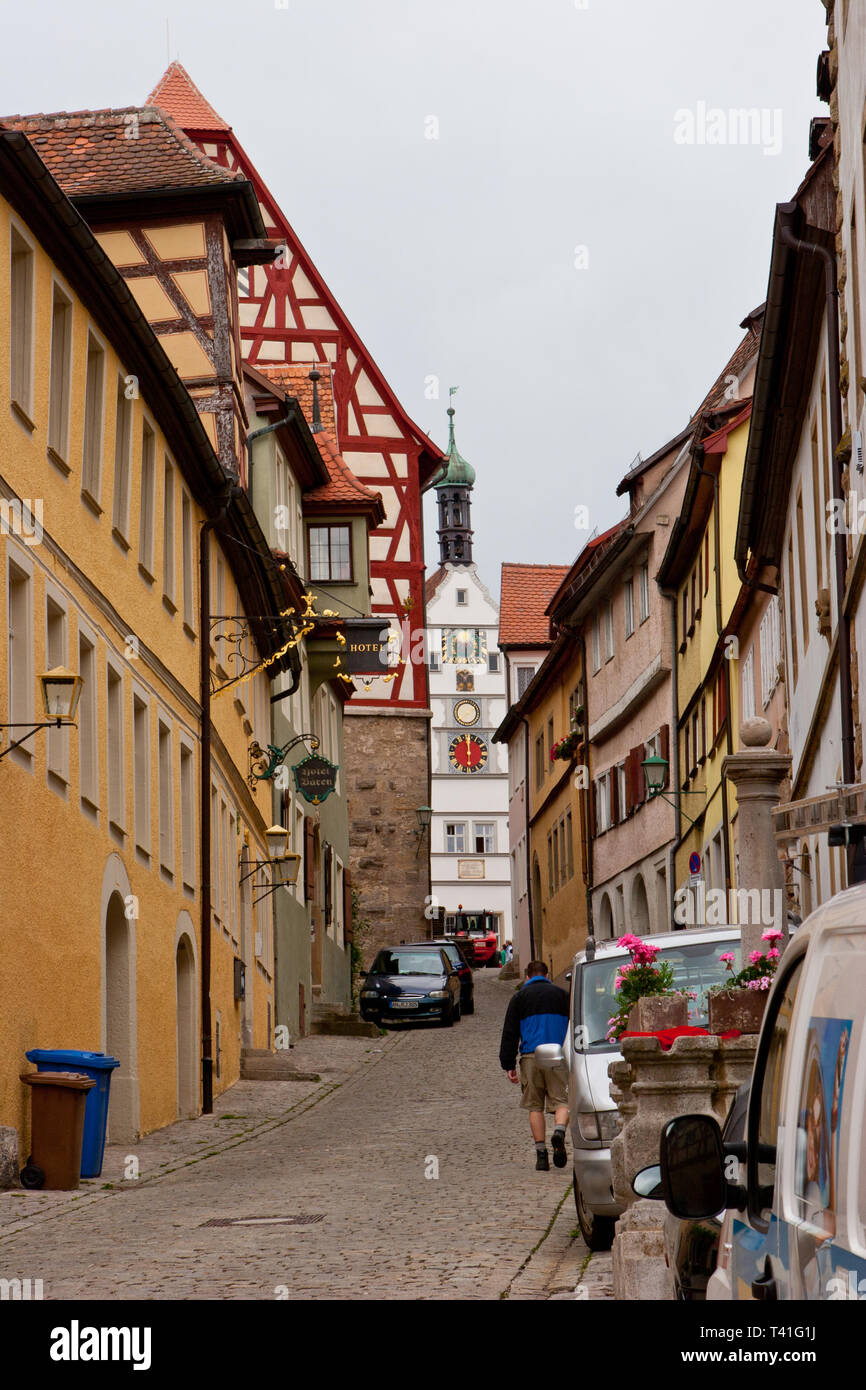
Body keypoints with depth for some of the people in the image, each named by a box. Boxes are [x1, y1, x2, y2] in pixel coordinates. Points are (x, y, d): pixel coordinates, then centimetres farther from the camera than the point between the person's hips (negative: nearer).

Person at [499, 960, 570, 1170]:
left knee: (535, 1107, 7)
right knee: (562, 1101, 3)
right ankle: (559, 1131, -28)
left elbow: (509, 1033, 8)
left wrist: (509, 1065, 9)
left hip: (530, 1057, 0)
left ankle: (541, 1156, 3)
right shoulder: (561, 994, 13)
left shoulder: (520, 997, 11)